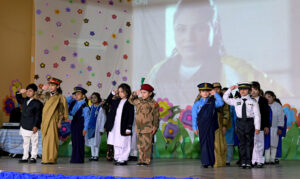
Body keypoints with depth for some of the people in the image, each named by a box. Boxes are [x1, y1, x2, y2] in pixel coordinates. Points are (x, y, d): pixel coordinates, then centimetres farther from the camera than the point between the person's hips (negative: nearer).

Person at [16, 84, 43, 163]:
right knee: (25, 142, 13)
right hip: (24, 126, 7)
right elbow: (18, 99, 31)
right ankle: (25, 157, 19)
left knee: (34, 142, 2)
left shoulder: (37, 103, -10)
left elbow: (38, 116, -13)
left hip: (32, 127, -7)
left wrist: (36, 126, -18)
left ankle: (33, 157, 8)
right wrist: (20, 93, 10)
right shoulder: (24, 100, 11)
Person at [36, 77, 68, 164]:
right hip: (45, 120, 5)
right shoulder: (46, 95, 13)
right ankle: (45, 158, 9)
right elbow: (37, 97, 22)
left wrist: (59, 121, -8)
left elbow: (62, 111, -1)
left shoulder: (60, 97, 0)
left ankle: (51, 159, -7)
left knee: (52, 139, -9)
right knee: (45, 139, 5)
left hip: (53, 121, -5)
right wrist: (43, 89, 9)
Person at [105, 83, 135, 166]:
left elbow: (131, 116, -10)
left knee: (123, 145, -2)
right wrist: (113, 93, 11)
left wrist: (129, 128, -14)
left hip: (123, 127, -7)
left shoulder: (129, 102, -8)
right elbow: (108, 101, 26)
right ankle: (117, 158, 19)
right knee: (116, 144, 11)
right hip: (115, 127, 7)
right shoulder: (117, 101, 11)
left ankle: (123, 159, 4)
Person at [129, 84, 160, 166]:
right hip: (139, 127, 6)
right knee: (140, 145, 9)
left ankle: (146, 161, 0)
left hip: (148, 128, -6)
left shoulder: (153, 104, -4)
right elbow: (131, 100, 24)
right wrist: (135, 94, 5)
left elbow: (156, 117, -5)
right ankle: (141, 160, 16)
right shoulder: (139, 101, 11)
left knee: (147, 145, -5)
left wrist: (155, 126, -12)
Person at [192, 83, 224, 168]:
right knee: (204, 143, -1)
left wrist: (215, 94, -11)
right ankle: (205, 162, 2)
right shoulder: (197, 103, 4)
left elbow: (221, 103, -10)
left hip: (211, 126, 1)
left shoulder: (212, 102, 7)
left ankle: (212, 162, 8)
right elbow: (194, 116, 4)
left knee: (212, 143, 1)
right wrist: (195, 128, 1)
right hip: (202, 126, -1)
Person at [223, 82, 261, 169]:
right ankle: (243, 162, 10)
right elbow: (225, 98, 17)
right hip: (240, 122, 3)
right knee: (241, 143, 5)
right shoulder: (236, 101, 10)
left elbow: (257, 115, -1)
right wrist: (230, 89, 8)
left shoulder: (253, 102, 1)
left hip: (250, 122, -3)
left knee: (249, 143, 1)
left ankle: (248, 162, 5)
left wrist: (257, 127, -7)